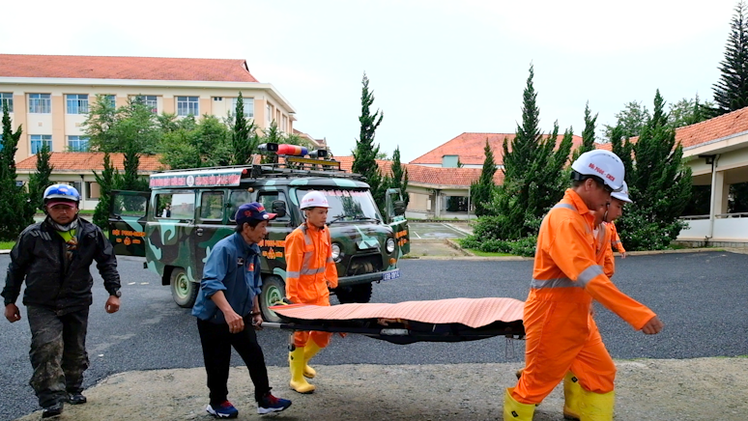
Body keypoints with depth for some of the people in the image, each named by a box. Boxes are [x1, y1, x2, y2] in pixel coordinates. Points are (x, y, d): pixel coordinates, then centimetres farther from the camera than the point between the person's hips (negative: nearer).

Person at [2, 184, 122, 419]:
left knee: (75, 351, 13)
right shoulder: (33, 235, -6)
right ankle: (51, 401, -14)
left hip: (77, 304, 3)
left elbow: (107, 263, 6)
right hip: (42, 305, -2)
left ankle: (73, 390, 35)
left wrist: (114, 292, -1)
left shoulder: (91, 234, -1)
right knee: (47, 347, -20)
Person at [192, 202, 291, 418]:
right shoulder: (225, 248, -25)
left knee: (255, 357, 6)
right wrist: (229, 313, -46)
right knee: (218, 363, 8)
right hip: (213, 317, -7)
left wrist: (256, 312, 14)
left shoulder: (253, 250, 1)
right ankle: (218, 403, 28)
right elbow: (210, 283, -37)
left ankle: (265, 400, 17)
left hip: (241, 316, 7)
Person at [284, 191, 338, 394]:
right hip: (302, 294, -7)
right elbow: (292, 270, -17)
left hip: (321, 292, 7)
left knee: (324, 332, 9)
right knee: (301, 334, 4)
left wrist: (331, 279, 13)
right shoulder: (298, 236, -16)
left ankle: (301, 360, 35)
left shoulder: (325, 233, 6)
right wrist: (292, 297, -18)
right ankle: (297, 378, 19)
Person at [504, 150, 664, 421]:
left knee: (601, 374, 14)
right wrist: (638, 314, -37)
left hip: (577, 318, 10)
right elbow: (587, 274, -35)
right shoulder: (563, 219, -24)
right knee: (535, 385, 6)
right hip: (552, 319, -10)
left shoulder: (581, 216, 10)